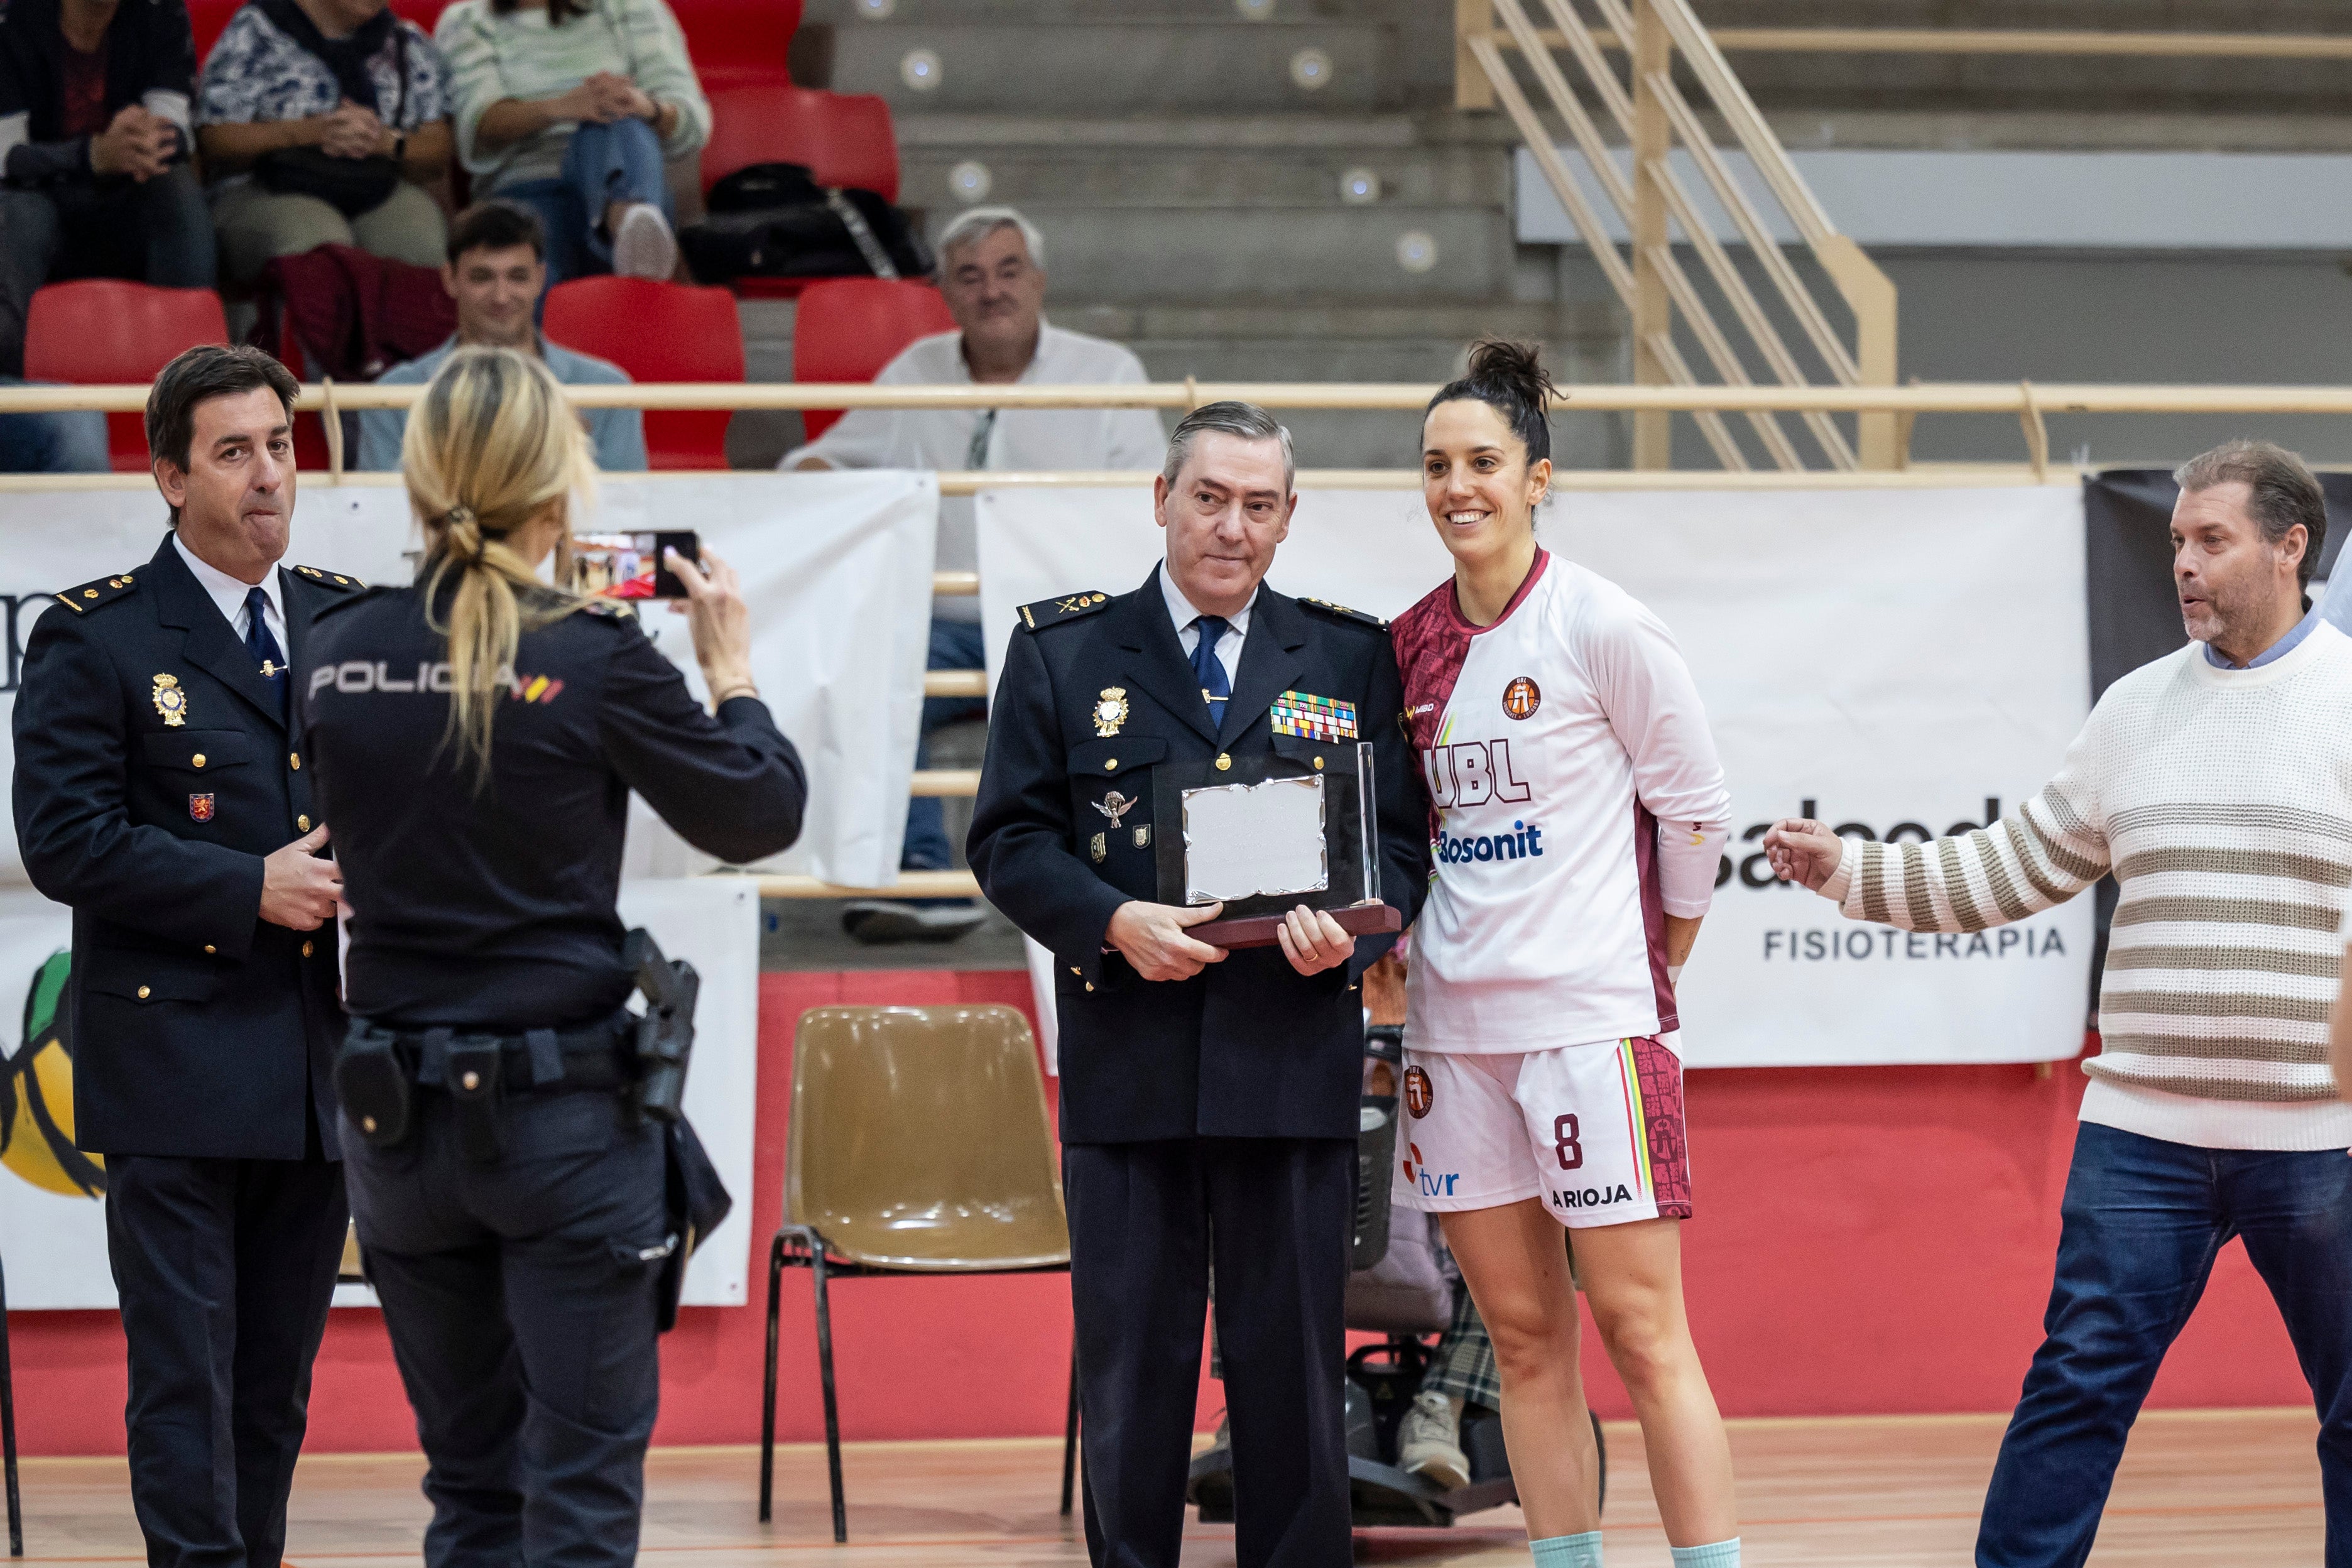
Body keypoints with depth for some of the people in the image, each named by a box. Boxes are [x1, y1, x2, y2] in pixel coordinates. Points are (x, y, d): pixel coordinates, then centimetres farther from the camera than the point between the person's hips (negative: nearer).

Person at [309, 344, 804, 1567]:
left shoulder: (335, 657, -1)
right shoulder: (595, 662, -13)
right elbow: (759, 817, -4)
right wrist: (730, 673, 12)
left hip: (393, 1113, 4)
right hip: (564, 1103, -4)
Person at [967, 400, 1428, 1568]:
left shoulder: (1351, 658, 12)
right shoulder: (1063, 650, 8)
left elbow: (1402, 841, 10)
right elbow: (1010, 842, 4)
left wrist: (1347, 930, -11)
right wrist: (1115, 922, -14)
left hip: (1293, 1066, 1)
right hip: (1128, 1065, -1)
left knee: (1294, 1362, 3)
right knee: (1132, 1362, 3)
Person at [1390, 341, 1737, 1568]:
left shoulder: (1600, 625, -7)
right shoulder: (1414, 642, 9)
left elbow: (1695, 806, -1)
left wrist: (1654, 958, 8)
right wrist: (1394, 937, 9)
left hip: (1592, 1014, -5)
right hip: (1455, 1015, 6)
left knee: (1640, 1330, -7)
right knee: (1523, 1337, 7)